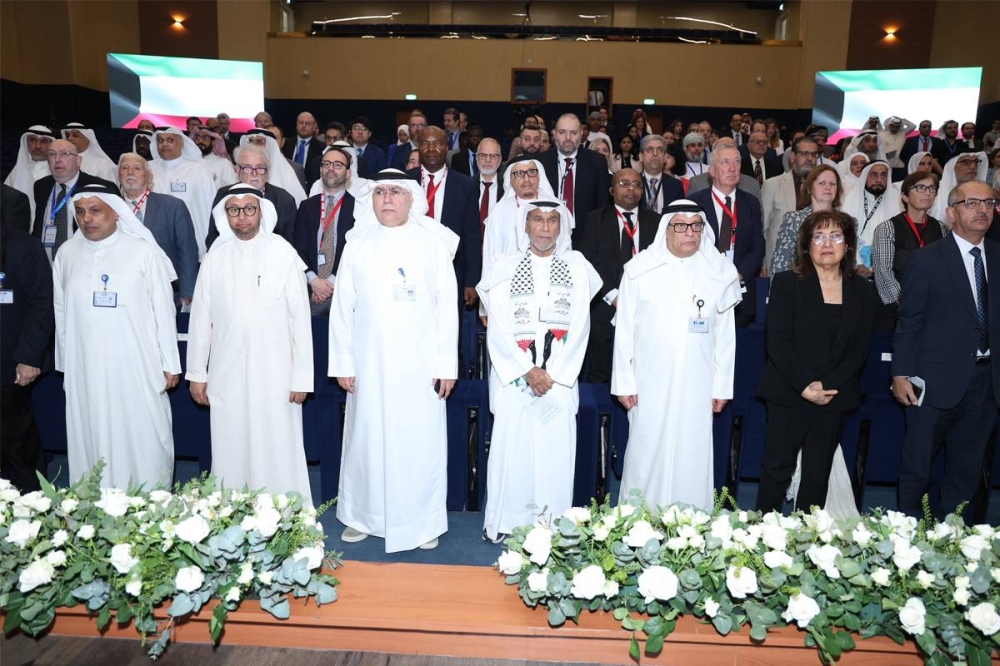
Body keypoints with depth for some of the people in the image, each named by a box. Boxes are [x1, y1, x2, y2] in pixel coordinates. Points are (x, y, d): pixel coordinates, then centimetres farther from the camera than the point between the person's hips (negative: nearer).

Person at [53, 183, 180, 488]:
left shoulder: (143, 251, -4)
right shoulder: (67, 254, 6)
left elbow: (163, 310, -2)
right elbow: (61, 311, 12)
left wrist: (170, 364, -2)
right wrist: (66, 364, 12)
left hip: (137, 370, -3)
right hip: (85, 371, 3)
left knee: (144, 442, 3)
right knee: (90, 441, 10)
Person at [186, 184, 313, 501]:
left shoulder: (284, 254, -1)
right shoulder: (215, 258, 7)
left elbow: (300, 317, -2)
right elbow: (200, 318, 10)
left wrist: (302, 377, -5)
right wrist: (197, 373, 9)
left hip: (275, 376, -2)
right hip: (226, 377, 3)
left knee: (279, 452, 1)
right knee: (229, 453, 7)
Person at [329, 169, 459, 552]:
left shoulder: (433, 244, 2)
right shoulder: (358, 244, 6)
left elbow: (447, 305, 0)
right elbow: (342, 306, 6)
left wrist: (447, 363, -4)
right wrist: (342, 362, 1)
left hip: (420, 363, -1)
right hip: (369, 363, 2)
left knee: (421, 440, 3)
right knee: (366, 438, 9)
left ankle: (424, 522, 18)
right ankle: (362, 515, 26)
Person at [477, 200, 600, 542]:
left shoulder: (578, 268, 6)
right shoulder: (505, 268, 4)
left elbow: (579, 327, 1)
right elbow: (498, 328, -1)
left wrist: (552, 374, -7)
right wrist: (527, 371, -9)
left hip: (560, 378, 1)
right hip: (513, 377, 0)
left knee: (556, 452, 1)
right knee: (511, 449, 0)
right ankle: (504, 522, 12)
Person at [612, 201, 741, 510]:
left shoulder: (720, 272, 6)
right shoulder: (640, 269, 1)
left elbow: (725, 334, 8)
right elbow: (624, 331, 2)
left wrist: (722, 386, 6)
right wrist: (624, 382, -1)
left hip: (698, 388, 1)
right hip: (650, 385, -1)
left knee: (693, 459, 5)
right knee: (645, 456, 4)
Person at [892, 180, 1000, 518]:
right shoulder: (927, 259, -6)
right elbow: (909, 322, -7)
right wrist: (901, 374, -11)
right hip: (938, 379, -5)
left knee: (968, 467, 14)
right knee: (918, 463, 6)